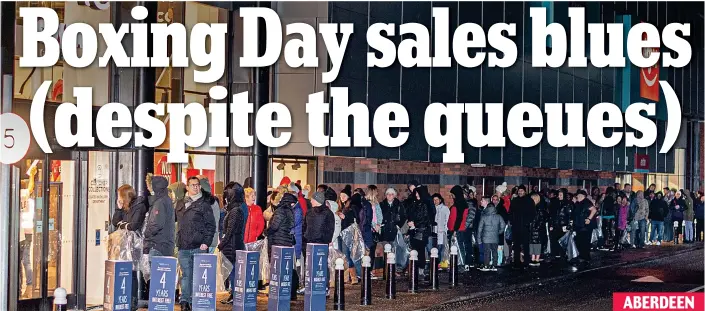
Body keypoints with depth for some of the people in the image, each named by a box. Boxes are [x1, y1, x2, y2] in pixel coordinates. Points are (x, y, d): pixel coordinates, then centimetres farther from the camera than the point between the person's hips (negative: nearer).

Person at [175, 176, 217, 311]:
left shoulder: (204, 205, 0)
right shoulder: (181, 205, 16)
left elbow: (211, 225, -3)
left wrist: (206, 242, -11)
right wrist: (178, 242, 17)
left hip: (199, 247, -4)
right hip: (183, 247, 4)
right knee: (186, 275, 4)